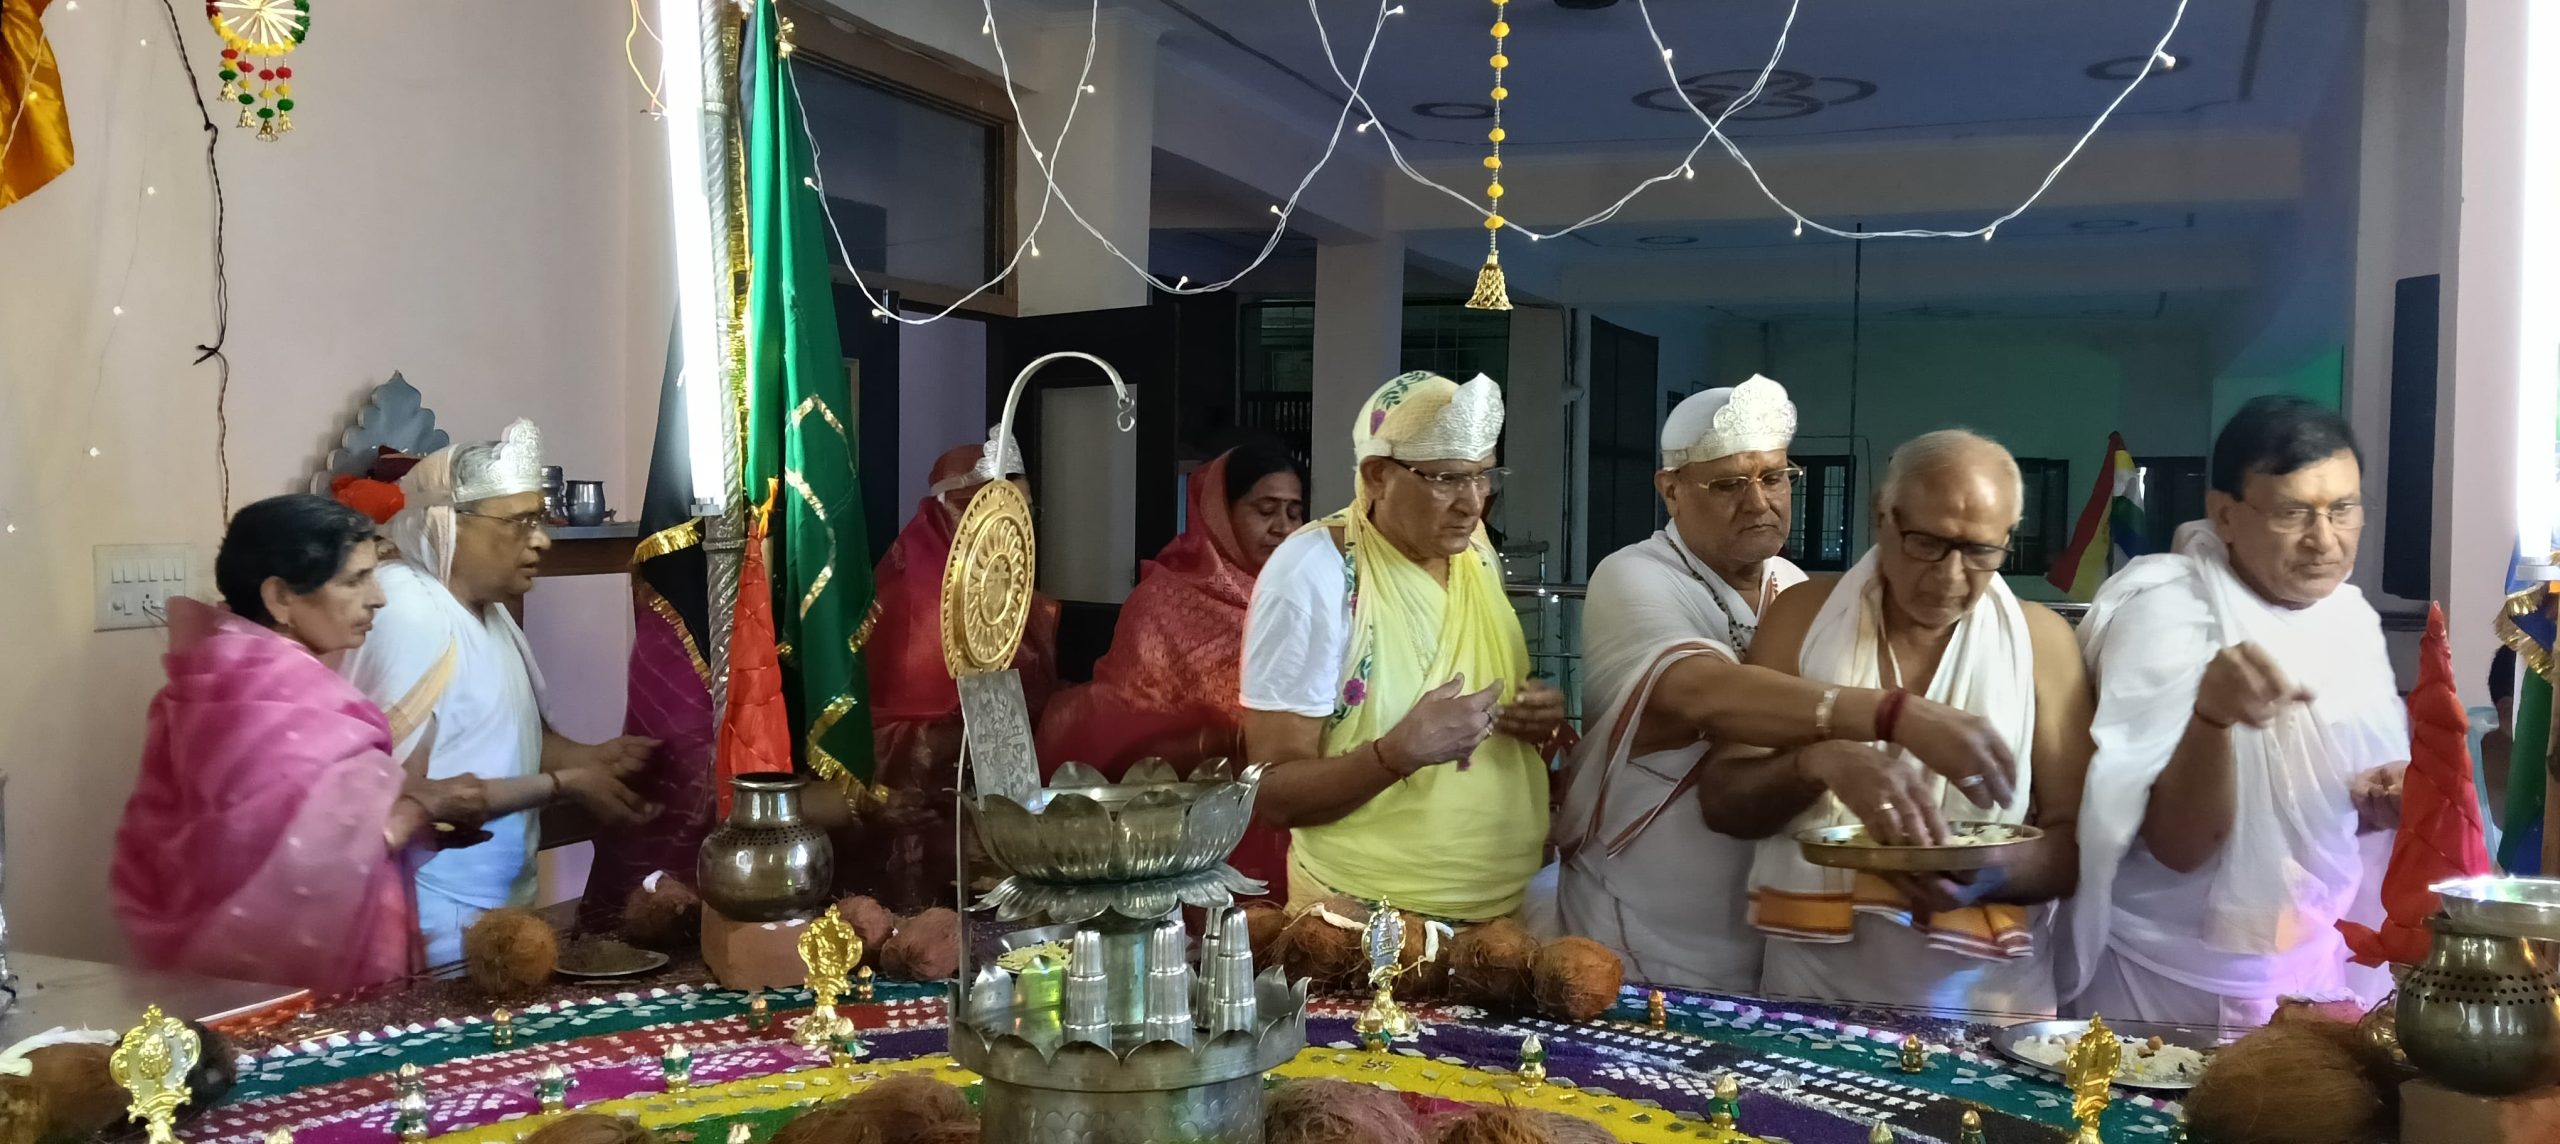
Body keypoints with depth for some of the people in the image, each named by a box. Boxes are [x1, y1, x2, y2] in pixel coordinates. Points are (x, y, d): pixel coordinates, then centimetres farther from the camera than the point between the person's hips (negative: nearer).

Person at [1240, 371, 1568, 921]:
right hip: (1367, 916, -6)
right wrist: (1401, 752, -34)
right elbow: (1274, 793, -18)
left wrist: (1541, 719, -6)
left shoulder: (1474, 549, 1)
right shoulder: (1314, 573, -19)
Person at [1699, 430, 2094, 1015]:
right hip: (1812, 984, -1)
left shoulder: (2039, 639, 2)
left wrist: (1988, 877, -18)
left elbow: (2077, 838, 2)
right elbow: (1722, 801, 0)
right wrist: (1819, 762, -20)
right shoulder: (1806, 615, 4)